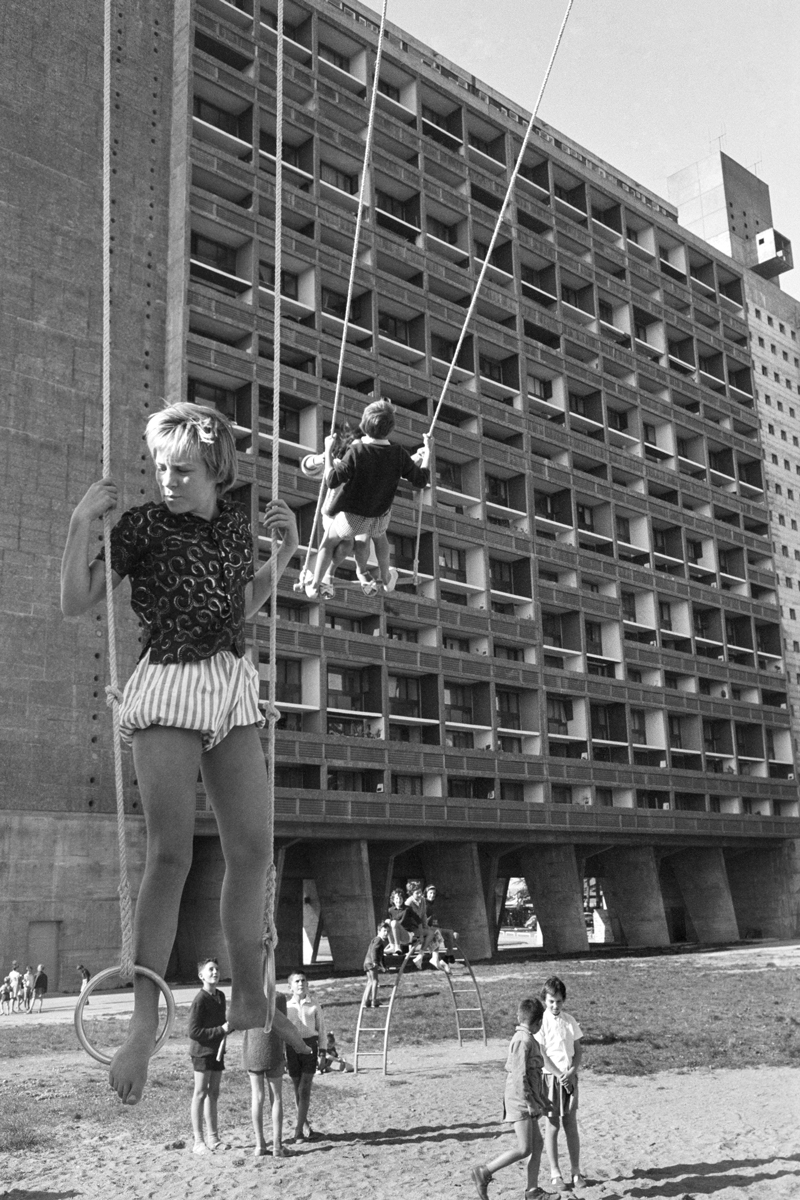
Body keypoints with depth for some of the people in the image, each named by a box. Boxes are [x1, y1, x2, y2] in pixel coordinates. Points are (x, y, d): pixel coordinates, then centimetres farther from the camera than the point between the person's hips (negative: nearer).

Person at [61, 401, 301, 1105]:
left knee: (252, 849, 0)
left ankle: (250, 1002, 14)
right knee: (171, 853, -14)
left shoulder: (235, 522, 10)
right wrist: (83, 522, -14)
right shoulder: (144, 524, -3)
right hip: (168, 688, -4)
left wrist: (285, 550, 14)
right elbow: (75, 604, -4)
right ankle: (144, 1022, -6)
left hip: (235, 687, 5)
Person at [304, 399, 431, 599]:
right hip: (380, 516, 3)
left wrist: (328, 451, -15)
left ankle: (314, 587, 34)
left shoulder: (357, 451, -29)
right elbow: (421, 480, -11)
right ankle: (387, 579, 52)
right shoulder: (399, 454, -19)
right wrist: (428, 451, 0)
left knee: (328, 543, 27)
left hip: (352, 517, -3)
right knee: (378, 534, 40)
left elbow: (332, 480, -27)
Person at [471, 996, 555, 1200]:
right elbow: (520, 1076, -22)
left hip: (527, 1102, 10)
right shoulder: (523, 1040, -18)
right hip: (521, 1101, -10)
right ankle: (484, 1172, 0)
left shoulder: (522, 1038, 12)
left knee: (537, 1144, 10)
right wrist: (530, 1104, -19)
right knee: (524, 1149, -8)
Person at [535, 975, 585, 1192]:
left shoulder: (570, 1021, 2)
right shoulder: (541, 1022, -10)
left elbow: (578, 1050, 5)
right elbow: (542, 1055, -12)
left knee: (571, 1124, 8)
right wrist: (560, 1075, -15)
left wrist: (571, 1072, -10)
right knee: (552, 1125, 3)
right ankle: (555, 1174, 13)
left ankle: (576, 1171, 17)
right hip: (550, 1077, -3)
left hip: (569, 1077, 3)